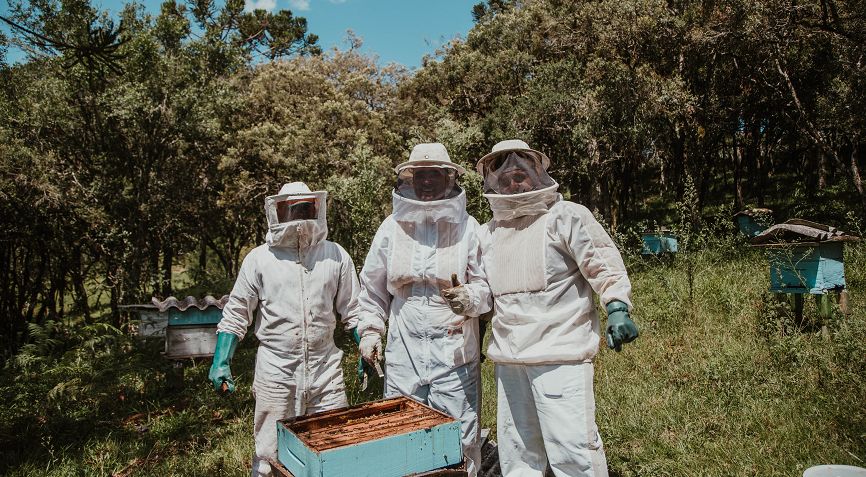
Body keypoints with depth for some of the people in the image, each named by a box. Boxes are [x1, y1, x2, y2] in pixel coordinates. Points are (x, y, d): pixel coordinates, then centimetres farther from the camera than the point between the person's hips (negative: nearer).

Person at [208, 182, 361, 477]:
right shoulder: (259, 259, 0)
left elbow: (352, 310, 10)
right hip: (275, 373, -1)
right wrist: (221, 362, -4)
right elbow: (236, 314, 3)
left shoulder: (335, 256, 4)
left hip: (326, 372, 2)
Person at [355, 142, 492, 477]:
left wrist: (469, 298, -18)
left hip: (454, 351, -2)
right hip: (403, 350, 2)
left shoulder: (467, 227, -1)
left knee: (458, 441, 6)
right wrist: (369, 331, 9)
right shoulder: (392, 226, 4)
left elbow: (487, 285, 2)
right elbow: (372, 286, 13)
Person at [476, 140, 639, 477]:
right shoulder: (488, 233, 15)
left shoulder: (566, 216, -3)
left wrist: (617, 306, -22)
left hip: (561, 354, -6)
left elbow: (603, 263, -10)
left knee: (572, 448, -5)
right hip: (508, 359, 7)